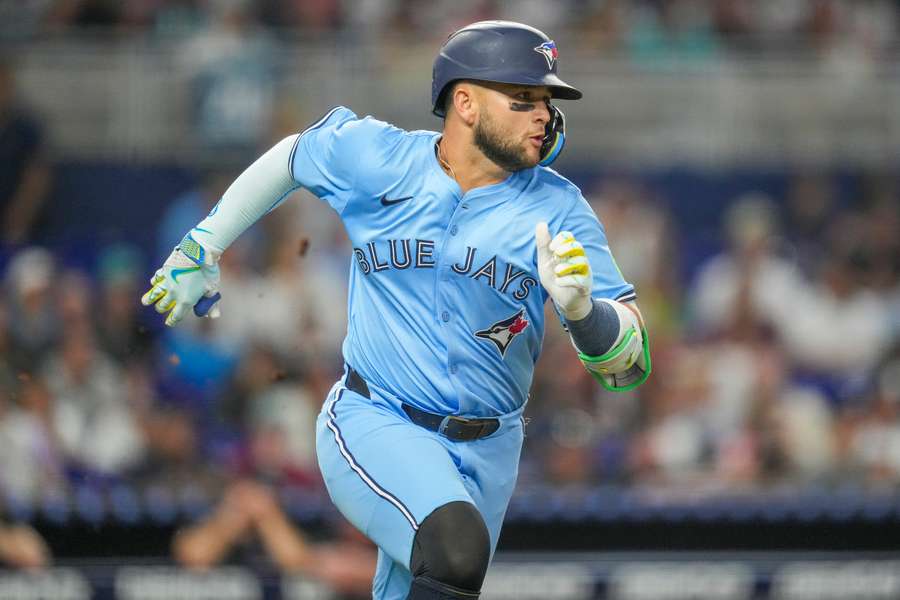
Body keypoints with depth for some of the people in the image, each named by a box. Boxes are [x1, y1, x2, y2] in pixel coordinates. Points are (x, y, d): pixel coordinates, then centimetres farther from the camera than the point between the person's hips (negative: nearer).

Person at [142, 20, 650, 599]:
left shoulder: (558, 210, -6)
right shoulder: (377, 159, -7)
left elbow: (631, 365, -11)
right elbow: (292, 157, 16)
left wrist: (580, 307, -32)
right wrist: (202, 247, 24)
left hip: (485, 456, 3)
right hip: (373, 424, -3)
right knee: (456, 550, -32)